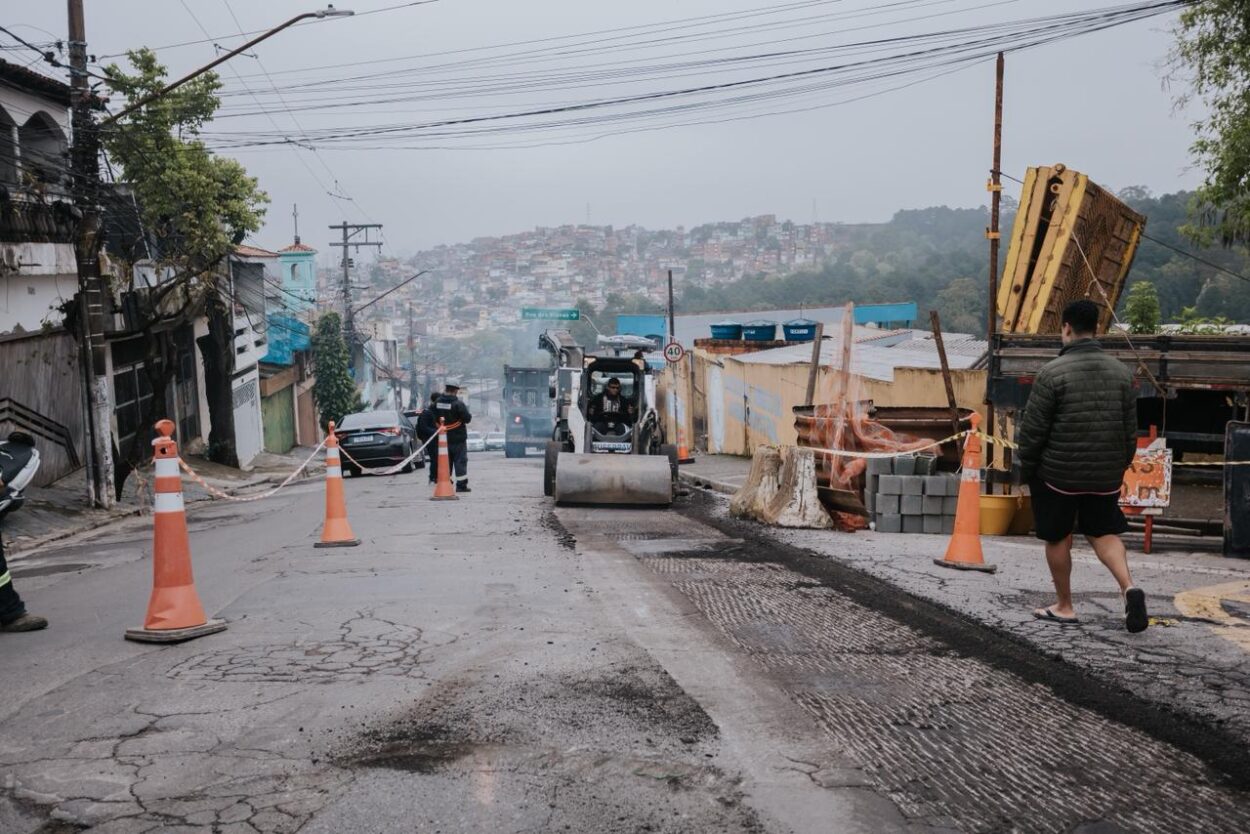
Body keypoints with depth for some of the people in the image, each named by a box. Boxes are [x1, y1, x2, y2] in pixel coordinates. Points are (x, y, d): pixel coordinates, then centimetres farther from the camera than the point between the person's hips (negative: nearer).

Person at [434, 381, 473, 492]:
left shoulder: (437, 402, 1)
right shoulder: (458, 403, -19)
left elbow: (435, 419, 8)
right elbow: (467, 418, -17)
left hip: (443, 437, 5)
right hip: (457, 438, -5)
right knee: (460, 461, 1)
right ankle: (461, 485, -1)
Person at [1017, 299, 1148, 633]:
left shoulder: (1053, 372, -15)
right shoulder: (1120, 371, 3)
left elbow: (1033, 428, -13)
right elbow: (1131, 427, 8)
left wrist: (1026, 466, 1)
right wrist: (1122, 464, 19)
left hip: (1059, 473, -4)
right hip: (1106, 474, 5)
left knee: (1058, 538, 10)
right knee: (1104, 532, 17)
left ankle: (1064, 607, 19)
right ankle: (1128, 587, -6)